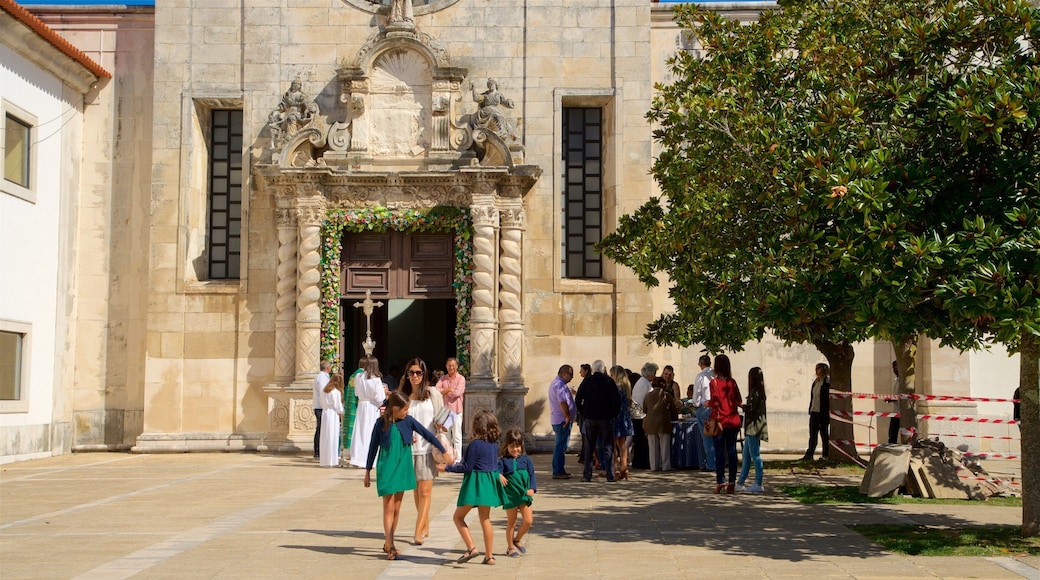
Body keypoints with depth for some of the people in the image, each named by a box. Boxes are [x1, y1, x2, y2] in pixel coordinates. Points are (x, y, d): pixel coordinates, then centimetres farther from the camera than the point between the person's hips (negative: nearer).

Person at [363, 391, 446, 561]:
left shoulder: (408, 421, -3)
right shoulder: (381, 424, -9)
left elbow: (427, 434, 4)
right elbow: (373, 447, 0)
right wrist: (368, 472, 4)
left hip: (403, 469, 4)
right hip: (386, 469, -3)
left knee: (397, 508, 11)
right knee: (388, 508, -4)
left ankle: (388, 543, 24)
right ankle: (390, 547, -2)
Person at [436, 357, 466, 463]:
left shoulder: (461, 379, -2)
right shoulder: (443, 379, 11)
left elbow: (457, 392, -15)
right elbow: (436, 390, -3)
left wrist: (444, 391, -2)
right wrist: (450, 389, -10)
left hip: (456, 410, -4)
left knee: (457, 436, -1)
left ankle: (458, 459, 3)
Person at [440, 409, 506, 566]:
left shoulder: (475, 444, -17)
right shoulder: (494, 444, 4)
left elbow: (467, 467, -17)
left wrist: (447, 468, -10)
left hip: (475, 483, -7)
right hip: (489, 483, 7)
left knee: (458, 517, 5)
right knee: (485, 519, 15)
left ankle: (471, 547, -9)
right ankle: (489, 556, 16)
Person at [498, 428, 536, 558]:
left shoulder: (526, 459, 5)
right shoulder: (503, 460, -2)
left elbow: (532, 474, 3)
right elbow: (497, 472, -11)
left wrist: (532, 488, -11)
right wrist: (499, 476, -34)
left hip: (524, 495, 3)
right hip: (510, 495, -3)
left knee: (528, 521, -3)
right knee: (511, 522, 6)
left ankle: (517, 540, 23)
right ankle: (510, 547, 22)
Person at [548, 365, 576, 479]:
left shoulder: (556, 383, 20)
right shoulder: (559, 384, -16)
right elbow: (562, 402, -26)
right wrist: (568, 417, -22)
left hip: (557, 420, 11)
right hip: (562, 420, -11)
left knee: (560, 446, 15)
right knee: (560, 446, -8)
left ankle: (559, 470, 21)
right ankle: (557, 472, -7)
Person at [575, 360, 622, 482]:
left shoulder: (587, 381, 3)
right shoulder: (609, 381, -3)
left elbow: (578, 400, 3)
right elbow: (617, 400, -9)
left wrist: (583, 412, 10)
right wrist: (613, 414, 3)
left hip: (590, 418, 2)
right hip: (606, 418, -2)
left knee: (589, 447, 7)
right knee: (608, 447, 3)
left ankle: (587, 475, 3)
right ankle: (610, 475, -1)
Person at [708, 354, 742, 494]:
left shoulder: (714, 382, -8)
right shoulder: (732, 382, 2)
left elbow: (714, 402, -11)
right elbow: (739, 401, 5)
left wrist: (707, 403, 8)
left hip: (720, 420, -3)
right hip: (733, 420, 3)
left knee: (719, 451, 1)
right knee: (732, 450, 6)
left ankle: (720, 481, -2)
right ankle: (732, 481, 6)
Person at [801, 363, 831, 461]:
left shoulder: (828, 382, -11)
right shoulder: (815, 382, 13)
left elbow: (829, 398, -14)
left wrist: (827, 412, -17)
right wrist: (810, 410, 14)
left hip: (822, 413, -7)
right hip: (814, 412, 7)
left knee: (824, 434, 3)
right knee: (812, 434, 7)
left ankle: (825, 455, 10)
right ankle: (809, 454, 9)